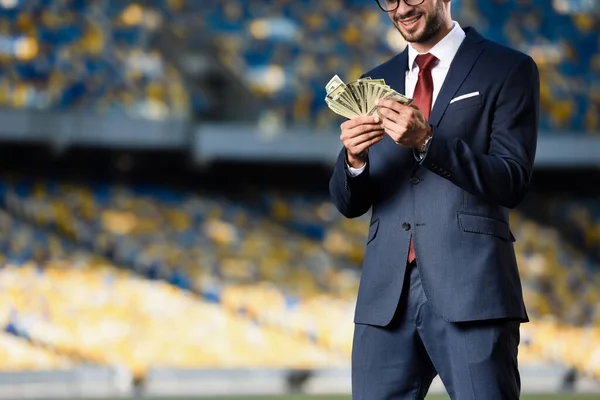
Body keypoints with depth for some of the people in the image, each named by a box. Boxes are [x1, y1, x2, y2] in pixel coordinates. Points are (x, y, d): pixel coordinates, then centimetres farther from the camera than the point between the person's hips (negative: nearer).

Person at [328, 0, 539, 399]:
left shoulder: (508, 70, 4)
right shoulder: (376, 83, 18)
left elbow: (513, 183, -6)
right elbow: (349, 204, 15)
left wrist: (426, 142, -17)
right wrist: (354, 159, -7)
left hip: (470, 291, -4)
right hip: (388, 293, 4)